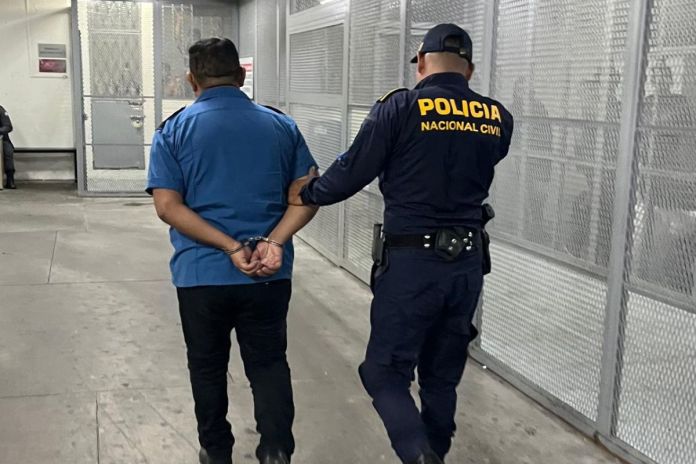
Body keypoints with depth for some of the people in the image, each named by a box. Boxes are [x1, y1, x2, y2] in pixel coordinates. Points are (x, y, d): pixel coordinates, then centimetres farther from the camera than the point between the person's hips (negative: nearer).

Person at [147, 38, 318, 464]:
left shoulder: (174, 129, -2)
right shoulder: (281, 126, 4)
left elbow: (168, 206, -11)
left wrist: (232, 248, -16)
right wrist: (274, 242, -13)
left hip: (202, 273, -1)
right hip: (270, 276, 1)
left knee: (208, 369, 17)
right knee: (269, 364, 14)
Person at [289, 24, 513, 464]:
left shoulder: (401, 107, -8)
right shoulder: (498, 119, 5)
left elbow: (351, 173, -5)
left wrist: (308, 192, 14)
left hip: (412, 262, -5)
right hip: (468, 263, 5)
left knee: (385, 373, 6)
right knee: (442, 377, 18)